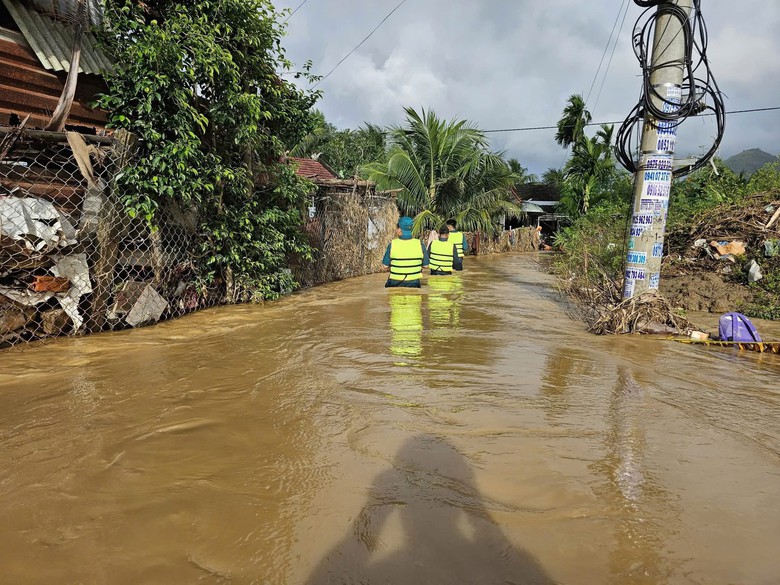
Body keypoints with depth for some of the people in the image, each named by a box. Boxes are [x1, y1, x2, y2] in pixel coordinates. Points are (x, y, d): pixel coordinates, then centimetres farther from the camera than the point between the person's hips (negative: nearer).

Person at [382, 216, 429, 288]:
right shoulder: (419, 244, -9)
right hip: (413, 284, 1)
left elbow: (385, 265, -4)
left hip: (395, 283, -1)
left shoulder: (392, 245, -13)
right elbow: (425, 265, 0)